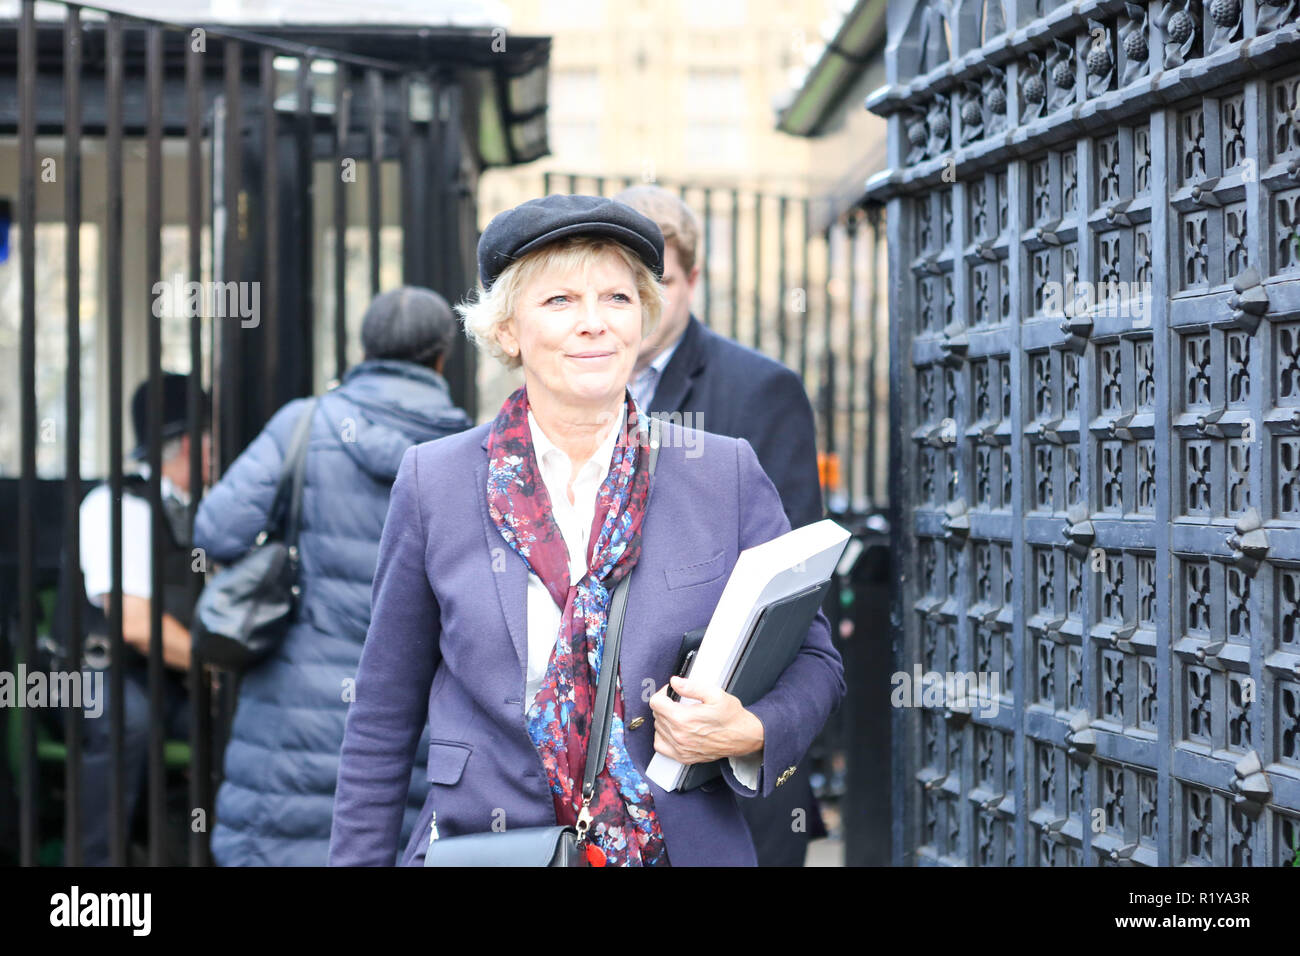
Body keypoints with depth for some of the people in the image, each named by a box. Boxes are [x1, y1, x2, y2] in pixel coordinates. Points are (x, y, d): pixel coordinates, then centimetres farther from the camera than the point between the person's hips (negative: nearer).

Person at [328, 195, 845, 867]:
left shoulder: (728, 476, -1)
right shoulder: (433, 482, -1)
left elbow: (813, 657, 5)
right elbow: (383, 717, 3)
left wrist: (750, 733, -14)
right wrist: (356, 858, 1)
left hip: (685, 844, 1)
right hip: (480, 842, 0)